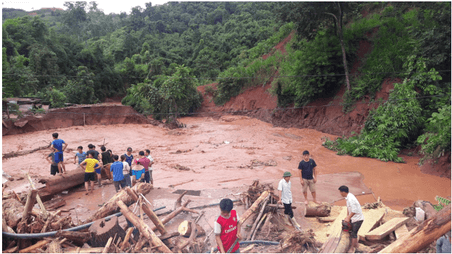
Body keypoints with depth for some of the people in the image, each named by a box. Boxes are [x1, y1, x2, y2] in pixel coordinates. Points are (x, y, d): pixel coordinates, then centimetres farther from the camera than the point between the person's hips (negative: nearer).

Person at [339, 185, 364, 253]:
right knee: (352, 230, 21)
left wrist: (348, 218, -19)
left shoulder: (351, 199, -31)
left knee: (353, 233, 0)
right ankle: (355, 244, 39)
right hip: (353, 218, 10)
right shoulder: (348, 196, 0)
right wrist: (347, 216, 8)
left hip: (358, 219, -10)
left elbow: (354, 211, -29)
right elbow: (348, 207, 10)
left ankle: (352, 248, 12)